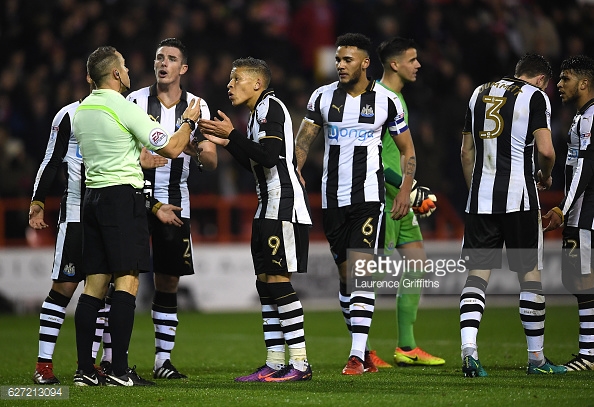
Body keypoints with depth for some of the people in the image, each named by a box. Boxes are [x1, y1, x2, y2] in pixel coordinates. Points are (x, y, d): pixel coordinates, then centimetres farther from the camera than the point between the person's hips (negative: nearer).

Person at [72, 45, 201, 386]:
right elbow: (170, 148, -10)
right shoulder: (124, 108, -11)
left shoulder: (81, 111, 12)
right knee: (127, 280, -7)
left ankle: (85, 370, 5)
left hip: (93, 195, 8)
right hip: (123, 195, -8)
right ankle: (119, 370, -12)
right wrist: (189, 122, 7)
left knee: (95, 282, 7)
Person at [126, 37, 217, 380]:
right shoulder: (136, 101, 0)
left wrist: (200, 150, -20)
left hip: (175, 203, 3)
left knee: (169, 281, 4)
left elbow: (211, 163, 3)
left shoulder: (197, 107, 6)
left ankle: (163, 359, 10)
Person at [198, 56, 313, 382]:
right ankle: (274, 363, 11)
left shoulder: (270, 106, -10)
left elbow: (269, 156, -22)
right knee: (265, 282, 9)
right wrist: (226, 143, 17)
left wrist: (232, 134, -16)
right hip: (268, 208, 10)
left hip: (285, 206, -10)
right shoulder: (257, 112, 20)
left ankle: (300, 363, -11)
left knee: (280, 280, -11)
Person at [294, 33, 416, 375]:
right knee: (346, 273, 8)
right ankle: (363, 350, 19)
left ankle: (357, 355, -16)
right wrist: (295, 172, -14)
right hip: (332, 198, 3)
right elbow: (303, 141, 4)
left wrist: (406, 190, -3)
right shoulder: (323, 97, 5)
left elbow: (407, 149, 8)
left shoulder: (385, 100, 0)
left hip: (368, 196, -3)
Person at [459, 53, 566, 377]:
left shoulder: (480, 93, 16)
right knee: (530, 274, 6)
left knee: (477, 273, 2)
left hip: (480, 199, 4)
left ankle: (468, 349, -16)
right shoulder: (535, 96, -2)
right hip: (518, 197, -4)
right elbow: (545, 150, -12)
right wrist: (545, 177, 8)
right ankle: (536, 359, 12)